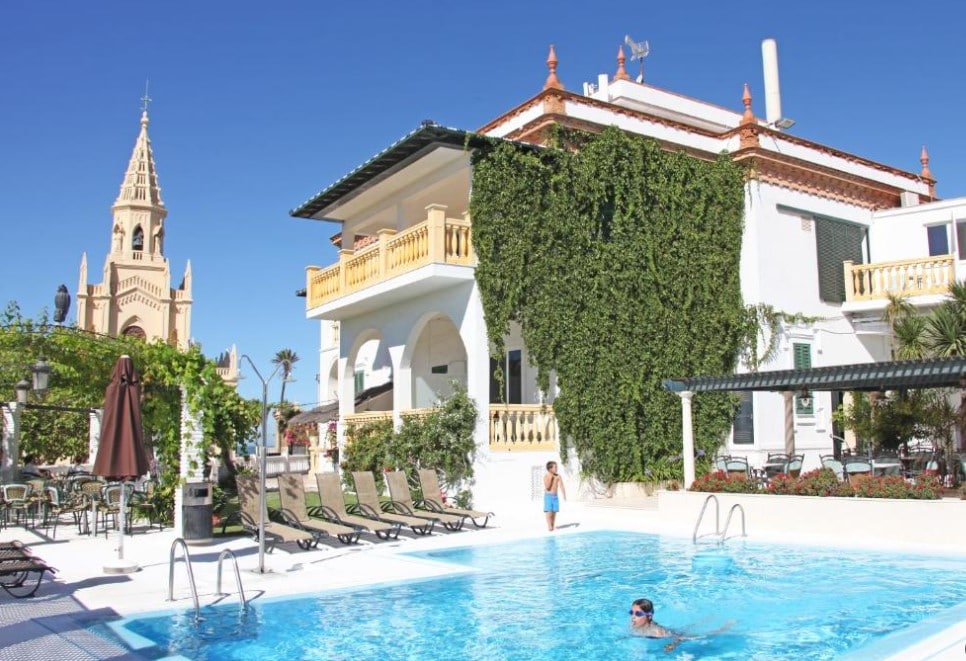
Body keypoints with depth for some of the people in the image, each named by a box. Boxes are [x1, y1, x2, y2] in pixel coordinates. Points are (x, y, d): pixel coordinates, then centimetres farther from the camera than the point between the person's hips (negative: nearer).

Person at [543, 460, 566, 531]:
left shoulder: (558, 476, 1)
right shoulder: (546, 477, -8)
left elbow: (562, 486, -2)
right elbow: (547, 487, -16)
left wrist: (564, 495, -11)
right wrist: (550, 478, -18)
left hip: (555, 496, 3)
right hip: (548, 496, -3)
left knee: (554, 512, 3)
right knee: (549, 512, -9)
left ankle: (553, 527, 9)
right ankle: (549, 527, -7)